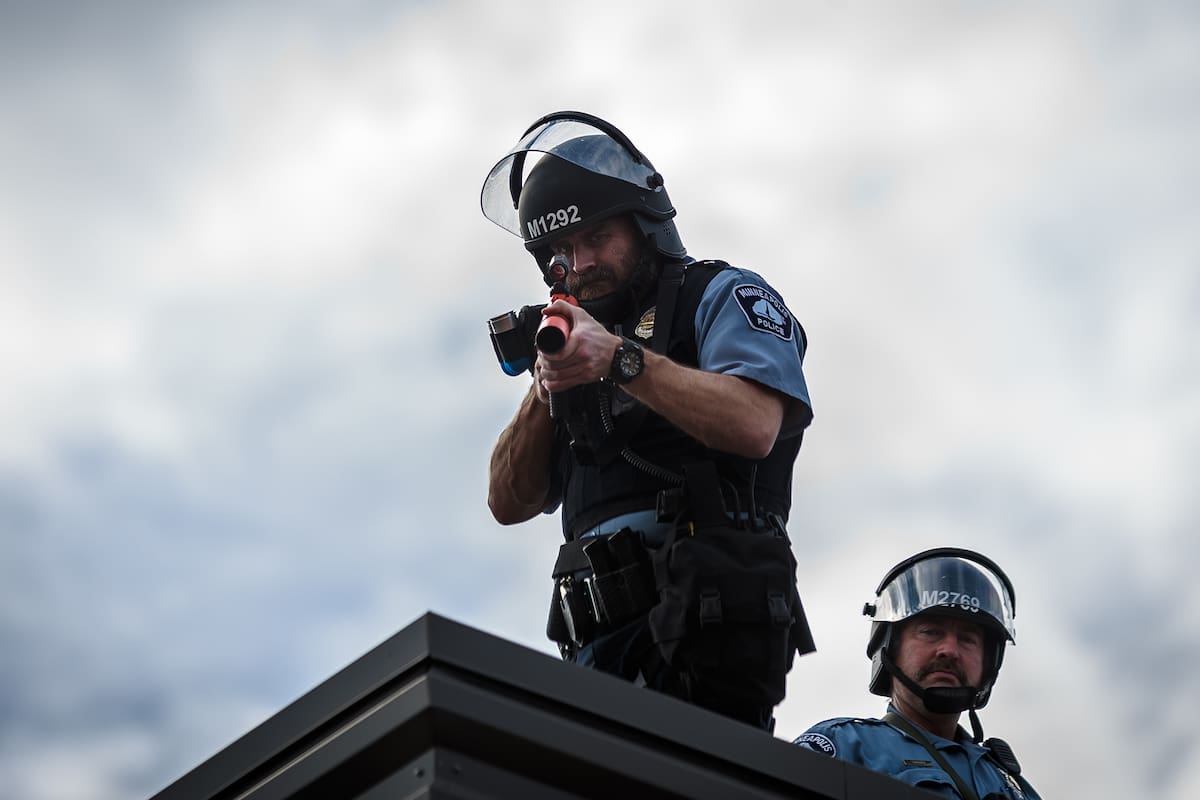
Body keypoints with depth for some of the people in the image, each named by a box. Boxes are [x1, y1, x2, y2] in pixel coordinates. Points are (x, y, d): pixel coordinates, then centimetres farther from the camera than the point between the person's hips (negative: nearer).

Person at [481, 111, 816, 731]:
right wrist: (546, 389, 6)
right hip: (604, 634, 6)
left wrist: (621, 359, -17)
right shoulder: (579, 346, 31)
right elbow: (510, 504, 21)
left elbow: (755, 425, -10)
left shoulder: (722, 298, 13)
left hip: (707, 615, -5)